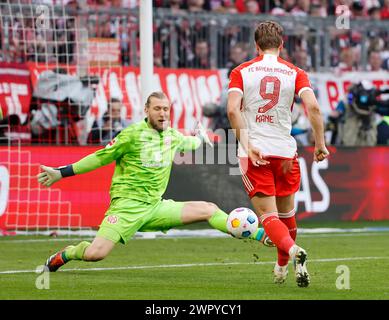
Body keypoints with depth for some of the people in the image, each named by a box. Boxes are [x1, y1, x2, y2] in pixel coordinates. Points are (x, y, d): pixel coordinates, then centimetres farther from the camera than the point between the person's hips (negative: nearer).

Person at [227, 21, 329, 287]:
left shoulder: (241, 72, 2)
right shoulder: (294, 73, 3)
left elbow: (233, 110, -13)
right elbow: (313, 107, -12)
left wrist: (247, 146, -15)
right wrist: (320, 143, -5)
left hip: (254, 153, -1)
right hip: (285, 152, 1)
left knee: (268, 215, -4)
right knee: (286, 212, 21)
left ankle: (293, 251, -32)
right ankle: (282, 268, 32)